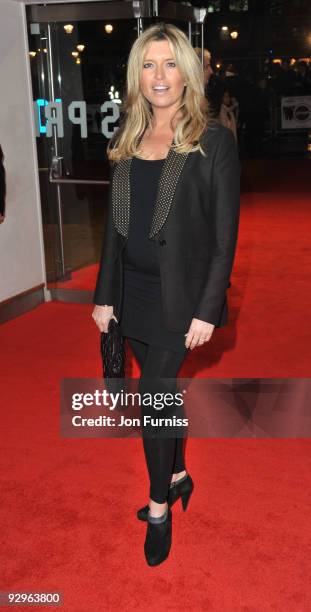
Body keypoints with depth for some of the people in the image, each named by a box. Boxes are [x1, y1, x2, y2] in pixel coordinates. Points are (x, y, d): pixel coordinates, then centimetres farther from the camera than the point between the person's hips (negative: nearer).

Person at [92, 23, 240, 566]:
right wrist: (105, 296, 6)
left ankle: (159, 506, 20)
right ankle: (177, 476, 38)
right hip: (133, 291, 5)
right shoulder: (124, 143, 6)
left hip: (180, 295, -5)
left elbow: (225, 236, -10)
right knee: (163, 388, 17)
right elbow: (115, 226, 8)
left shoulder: (213, 143, -10)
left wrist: (207, 311, -14)